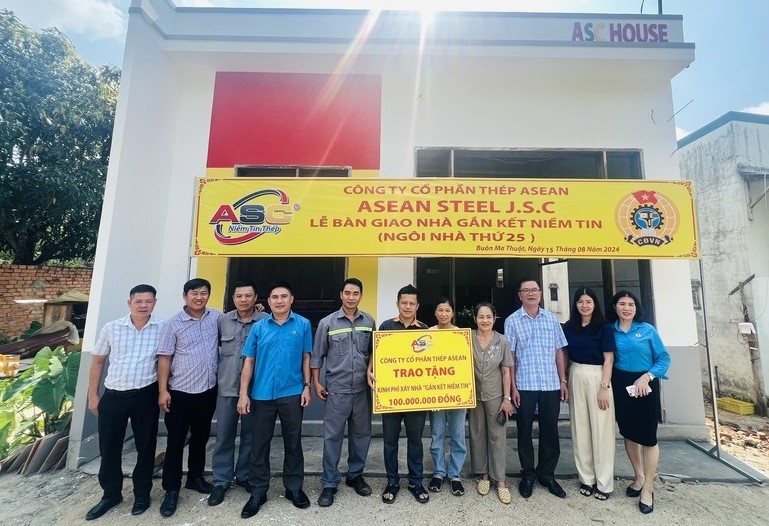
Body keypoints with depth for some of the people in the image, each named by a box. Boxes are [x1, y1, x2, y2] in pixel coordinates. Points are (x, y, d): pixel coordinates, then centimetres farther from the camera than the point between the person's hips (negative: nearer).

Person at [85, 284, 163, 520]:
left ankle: (142, 494, 30)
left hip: (146, 395, -2)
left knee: (145, 446, 10)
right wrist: (93, 396, 7)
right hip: (113, 395, 2)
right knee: (109, 447, 14)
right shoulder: (111, 328, 0)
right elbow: (97, 361, 8)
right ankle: (111, 494, 36)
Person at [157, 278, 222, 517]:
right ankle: (171, 490, 24)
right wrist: (162, 391, -10)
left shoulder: (216, 317, 0)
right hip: (180, 392, -3)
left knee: (201, 437, 18)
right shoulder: (173, 324, -8)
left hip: (208, 390, 3)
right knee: (176, 441, 8)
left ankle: (195, 478, 37)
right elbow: (164, 358, -7)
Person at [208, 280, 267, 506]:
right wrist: (218, 372, 10)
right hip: (226, 387, 2)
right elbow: (215, 347, 13)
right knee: (224, 436, 11)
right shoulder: (223, 321, 2)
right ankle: (221, 481, 28)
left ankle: (244, 476, 32)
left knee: (250, 435, 13)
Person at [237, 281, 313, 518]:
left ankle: (294, 487, 31)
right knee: (259, 444, 12)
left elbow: (306, 358, 2)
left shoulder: (303, 325, -3)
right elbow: (249, 361, 2)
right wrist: (243, 393, -1)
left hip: (292, 393, -1)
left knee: (293, 442, 13)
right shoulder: (259, 327, 0)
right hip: (262, 394, 1)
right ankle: (258, 492, 31)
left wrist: (307, 387, -2)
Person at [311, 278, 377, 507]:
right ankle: (329, 483, 23)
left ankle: (355, 475, 34)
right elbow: (317, 355, 1)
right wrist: (316, 383, 0)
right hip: (337, 388, -2)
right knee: (333, 436, 6)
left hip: (362, 388, 3)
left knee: (361, 433, 14)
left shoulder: (369, 322, 0)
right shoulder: (327, 323, -5)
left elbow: (373, 351, 9)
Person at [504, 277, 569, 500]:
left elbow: (559, 351, 9)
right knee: (525, 431, 9)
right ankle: (528, 474, 27)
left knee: (550, 431, 12)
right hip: (525, 385, -2)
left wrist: (563, 381, 6)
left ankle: (547, 474, 31)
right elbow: (509, 356, -3)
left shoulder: (552, 318, 5)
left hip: (551, 384, 3)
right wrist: (512, 386, -6)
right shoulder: (512, 321, -3)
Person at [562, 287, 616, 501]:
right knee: (580, 429, 9)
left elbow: (608, 359, -8)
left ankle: (604, 483, 18)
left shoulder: (603, 327, -5)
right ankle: (586, 478, 22)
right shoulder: (569, 327, 4)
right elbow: (565, 355, 13)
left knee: (601, 429, 4)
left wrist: (604, 387, -12)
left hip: (597, 377, -3)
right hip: (576, 378, 4)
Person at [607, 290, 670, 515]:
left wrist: (647, 376, -15)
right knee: (628, 432, 14)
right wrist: (608, 383, -6)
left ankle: (648, 488, 19)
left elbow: (664, 358, -3)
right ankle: (639, 477, 34)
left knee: (647, 435, 2)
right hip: (621, 385, 2)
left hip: (645, 384, -2)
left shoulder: (647, 329, -3)